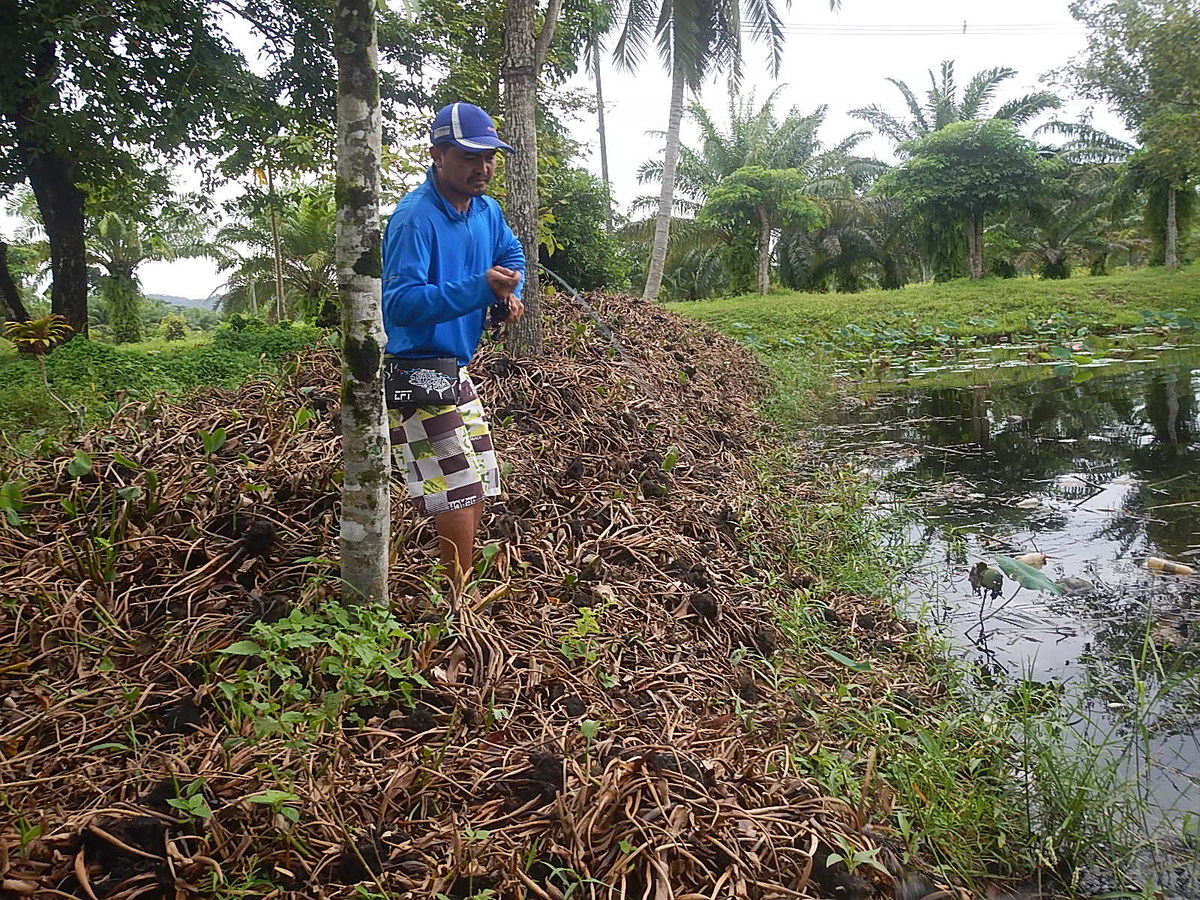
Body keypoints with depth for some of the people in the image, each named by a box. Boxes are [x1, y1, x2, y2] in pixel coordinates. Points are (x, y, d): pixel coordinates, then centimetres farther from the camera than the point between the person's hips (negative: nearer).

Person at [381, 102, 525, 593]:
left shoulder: (486, 210, 6)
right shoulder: (414, 217, -21)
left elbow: (511, 253, 26)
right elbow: (400, 303, -31)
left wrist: (510, 295, 3)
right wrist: (479, 289, -39)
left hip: (455, 369, 10)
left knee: (478, 485, 16)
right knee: (459, 490, -11)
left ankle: (458, 586, 31)